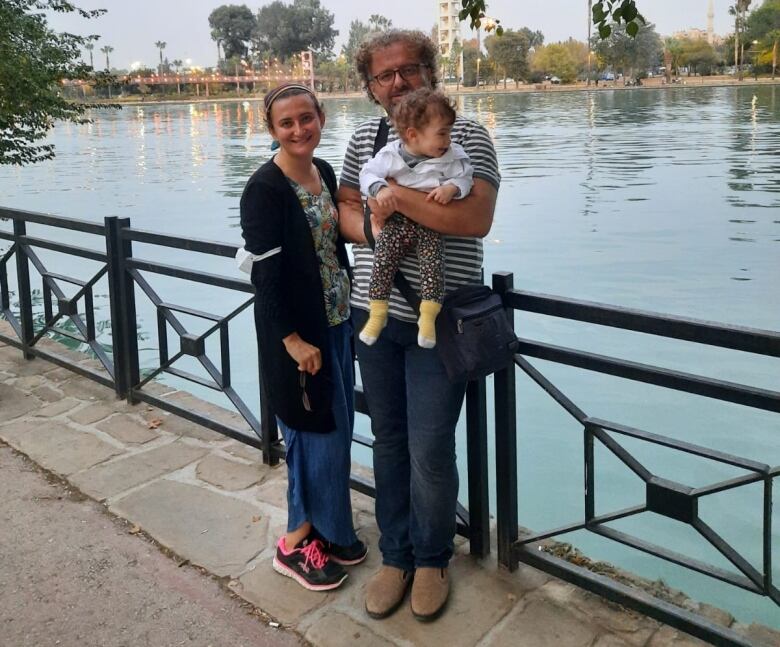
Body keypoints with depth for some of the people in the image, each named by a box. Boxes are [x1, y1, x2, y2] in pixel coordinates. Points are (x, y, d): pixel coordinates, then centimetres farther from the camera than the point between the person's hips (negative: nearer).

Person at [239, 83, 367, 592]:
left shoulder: (324, 172, 7)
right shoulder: (266, 188, -16)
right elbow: (265, 272, -19)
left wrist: (348, 308, 14)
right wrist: (292, 340, -19)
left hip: (335, 322, 8)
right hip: (295, 332, -8)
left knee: (337, 428, 15)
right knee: (316, 432, 1)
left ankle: (325, 527, 33)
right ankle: (297, 544, 19)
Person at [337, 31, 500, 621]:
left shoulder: (466, 135, -6)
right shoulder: (364, 138, 9)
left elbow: (476, 219, -21)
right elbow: (346, 209, 15)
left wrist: (394, 193, -18)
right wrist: (369, 224, -8)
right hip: (375, 312, 5)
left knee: (430, 451, -1)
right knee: (389, 440, 13)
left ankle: (432, 561, 23)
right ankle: (395, 557, 29)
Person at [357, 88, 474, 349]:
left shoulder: (453, 156, -1)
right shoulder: (390, 155, -4)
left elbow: (464, 178, 0)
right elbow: (368, 173, -2)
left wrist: (451, 188, -23)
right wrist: (379, 189, -23)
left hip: (431, 226, 0)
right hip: (397, 222, 0)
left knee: (432, 261, -19)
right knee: (382, 258, -14)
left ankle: (428, 316, -7)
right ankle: (377, 313, -1)